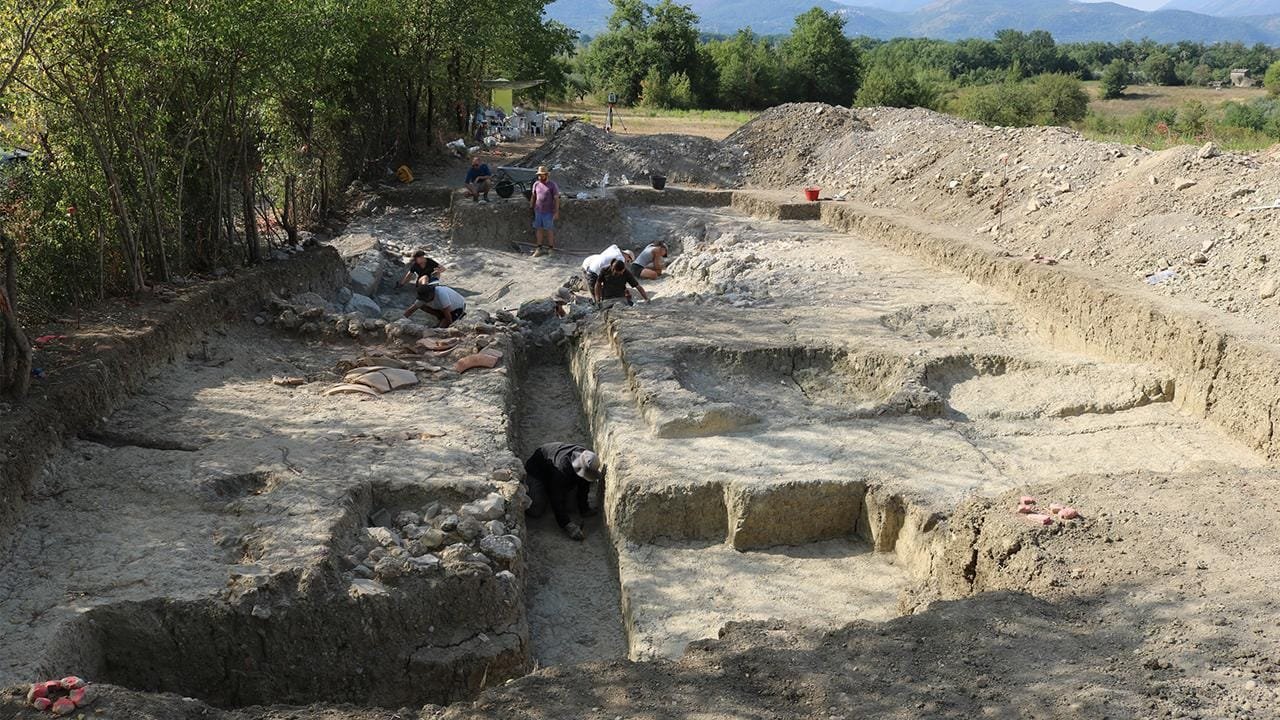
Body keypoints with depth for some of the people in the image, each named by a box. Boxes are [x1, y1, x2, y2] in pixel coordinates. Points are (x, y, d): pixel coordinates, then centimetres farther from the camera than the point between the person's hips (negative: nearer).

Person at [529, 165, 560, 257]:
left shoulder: (553, 185, -10)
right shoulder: (536, 184, 4)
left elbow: (557, 199, -9)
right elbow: (533, 197, 14)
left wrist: (556, 213, -12)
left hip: (548, 212, -4)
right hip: (538, 211, 4)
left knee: (549, 230, 3)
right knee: (539, 229, 8)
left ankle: (551, 249, 13)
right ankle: (539, 248, 15)